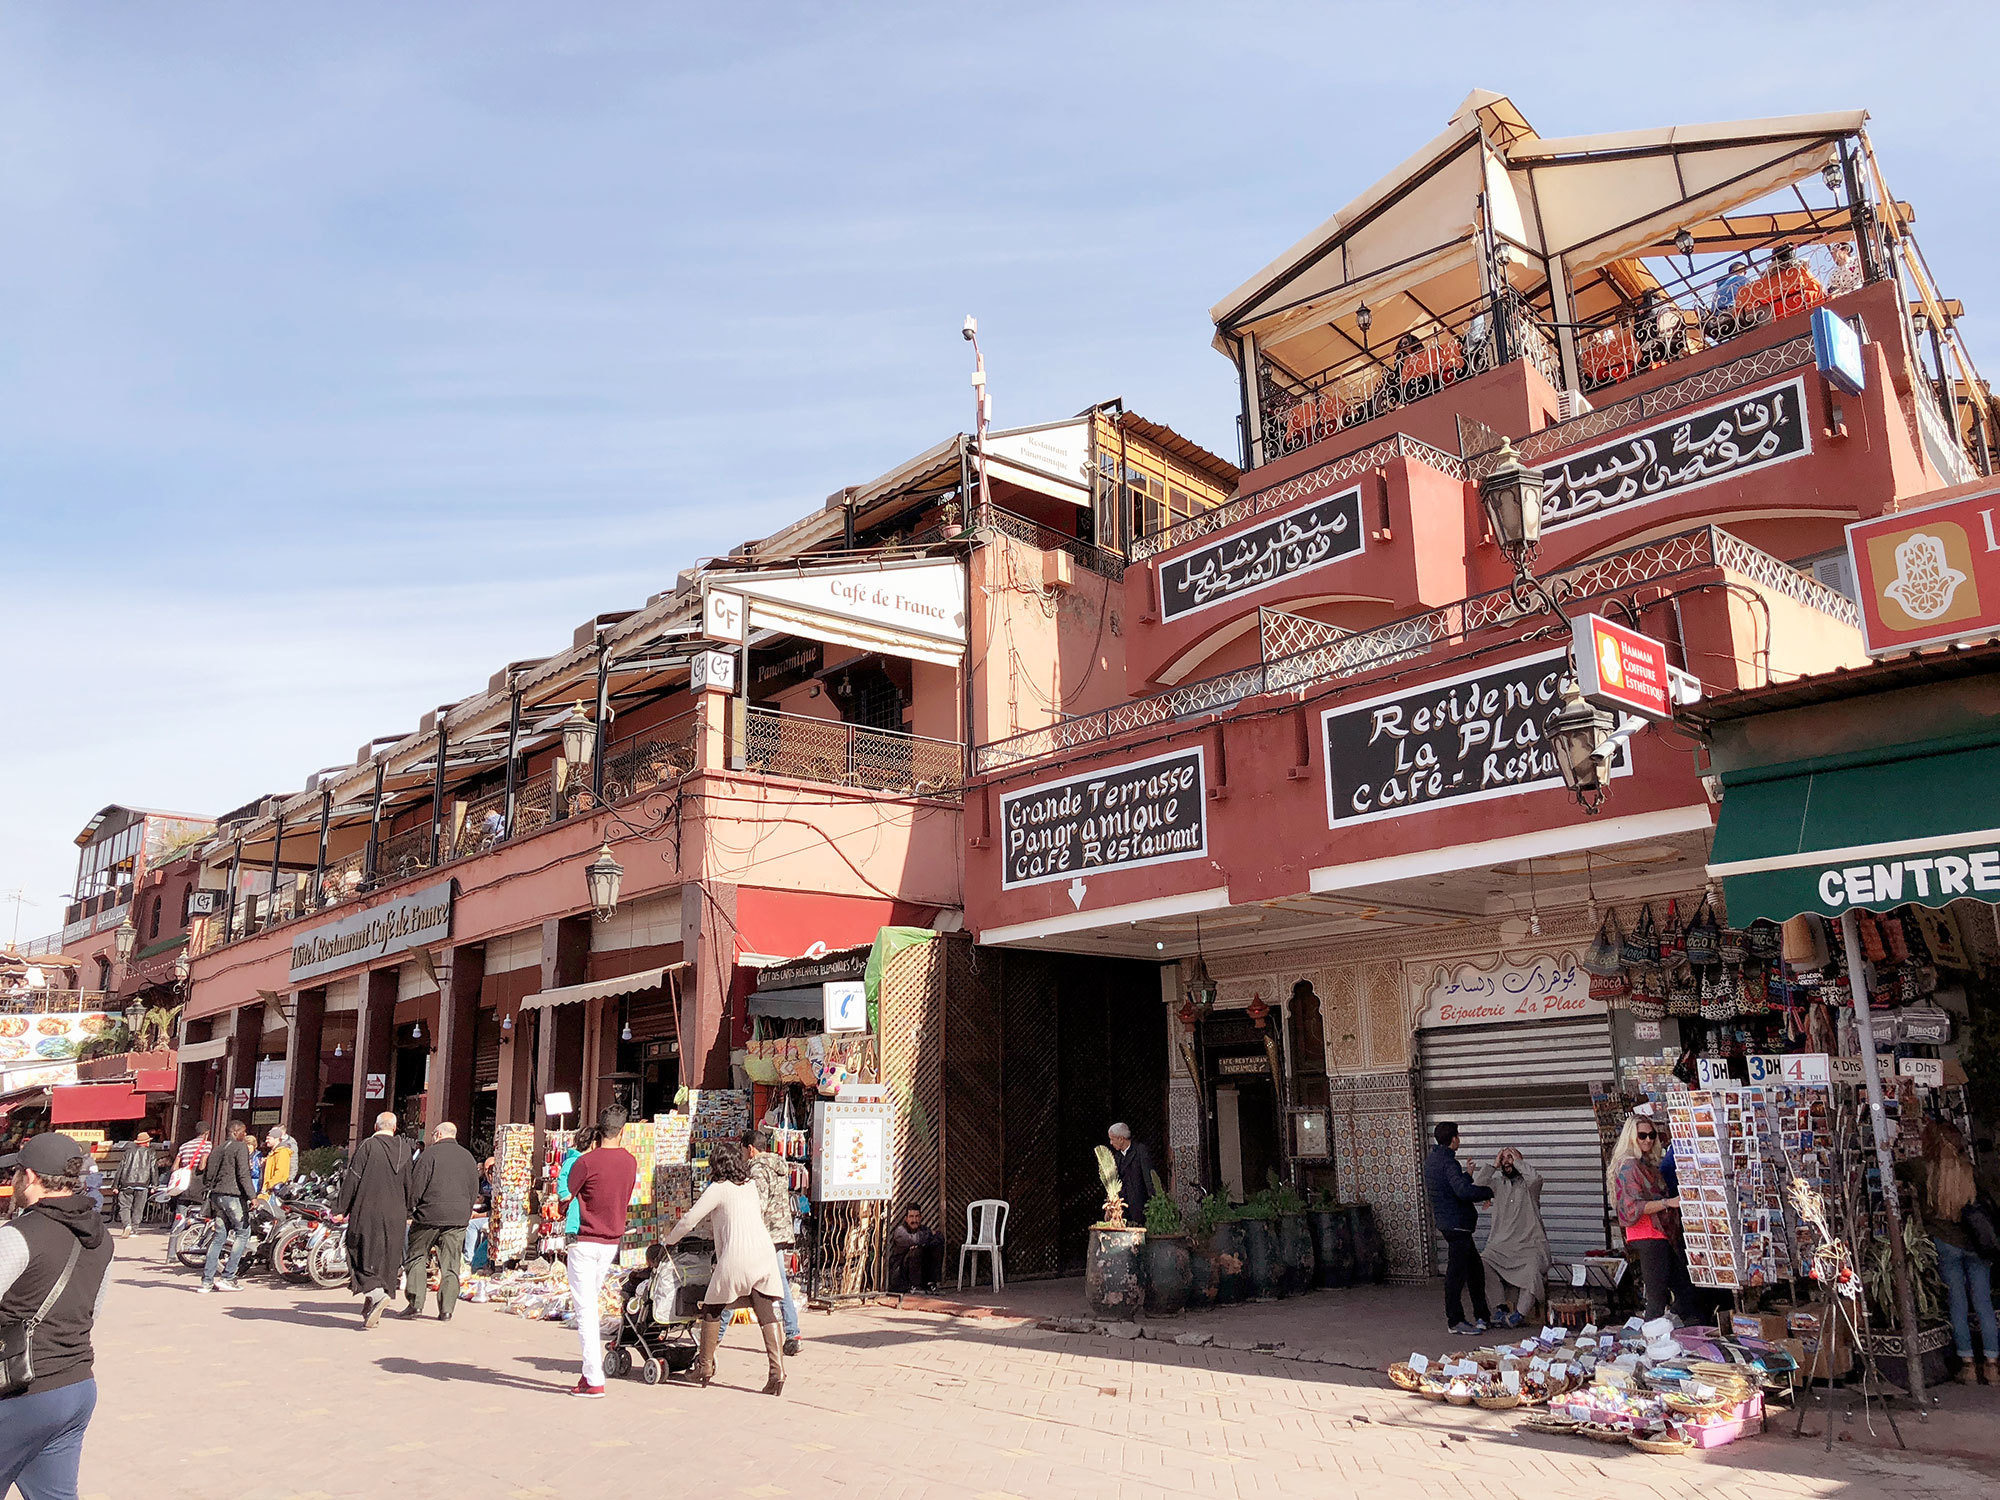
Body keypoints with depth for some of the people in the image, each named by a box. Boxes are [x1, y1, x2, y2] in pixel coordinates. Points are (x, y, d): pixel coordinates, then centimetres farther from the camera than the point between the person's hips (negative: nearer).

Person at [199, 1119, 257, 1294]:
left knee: (219, 1235, 11)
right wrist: (252, 1196, -16)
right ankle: (227, 1278, -6)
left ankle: (207, 1280, 8)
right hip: (233, 1195, -8)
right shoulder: (240, 1147, -7)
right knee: (243, 1233, -1)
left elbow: (210, 1173, 17)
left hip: (217, 1195, 8)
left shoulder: (220, 1148, 17)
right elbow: (243, 1175, -15)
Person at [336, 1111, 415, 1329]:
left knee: (364, 1255, 0)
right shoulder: (404, 1149, 6)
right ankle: (371, 1311, 15)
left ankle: (376, 1293, -24)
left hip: (367, 1212, -4)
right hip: (395, 1216, 4)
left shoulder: (367, 1146, -7)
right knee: (386, 1259, 10)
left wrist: (340, 1209, -2)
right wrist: (408, 1213, 20)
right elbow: (409, 1183, 11)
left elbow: (352, 1179, -8)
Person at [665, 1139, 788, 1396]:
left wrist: (669, 1240, 21)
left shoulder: (718, 1189, 2)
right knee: (767, 1314, 0)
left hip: (736, 1256, -5)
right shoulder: (750, 1185, 20)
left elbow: (690, 1219, 2)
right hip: (765, 1252, 5)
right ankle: (777, 1370, -11)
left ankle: (705, 1364, 22)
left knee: (712, 1308, 14)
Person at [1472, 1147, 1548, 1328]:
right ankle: (1501, 1310, -20)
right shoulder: (1497, 1184, 15)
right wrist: (1493, 1164, 3)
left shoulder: (1528, 1184, 5)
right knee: (1482, 1262, -23)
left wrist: (1517, 1161, -5)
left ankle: (1520, 1313, -26)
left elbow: (1535, 1178, -19)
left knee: (1534, 1267, -32)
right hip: (1501, 1244, 3)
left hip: (1530, 1244, -3)